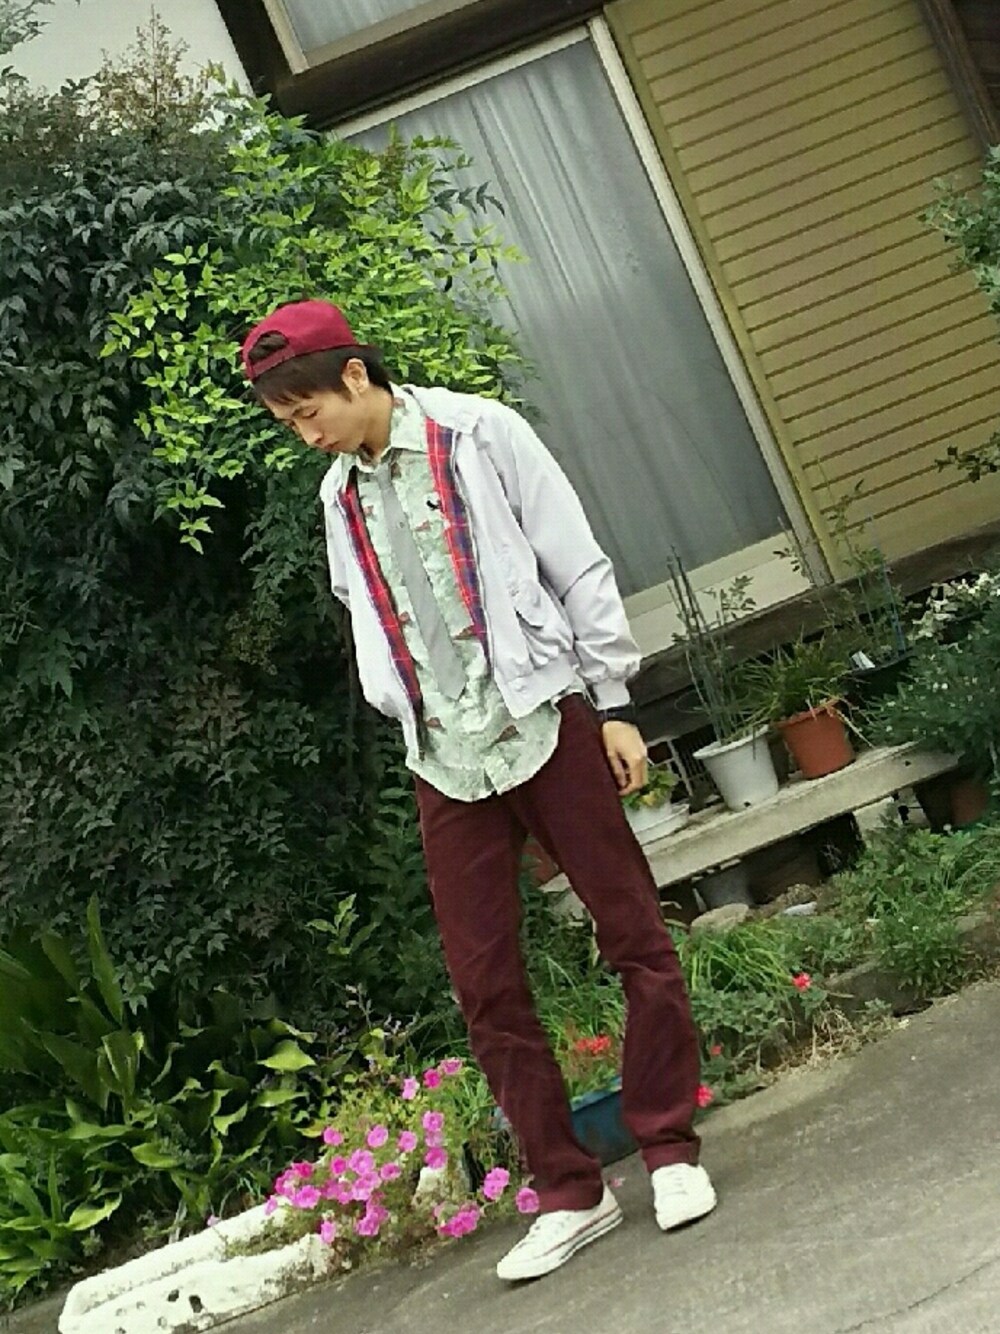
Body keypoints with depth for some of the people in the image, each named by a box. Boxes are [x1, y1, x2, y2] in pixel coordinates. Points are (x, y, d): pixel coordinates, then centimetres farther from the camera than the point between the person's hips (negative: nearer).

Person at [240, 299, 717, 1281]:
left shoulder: (480, 434, -2)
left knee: (635, 935, 2)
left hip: (545, 719, -4)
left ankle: (668, 1148, 18)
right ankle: (569, 1192, 14)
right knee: (485, 987, 3)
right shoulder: (339, 497, 11)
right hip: (445, 759, 4)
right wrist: (417, 729, 10)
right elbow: (375, 628, 15)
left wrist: (613, 703, -5)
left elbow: (578, 568, -3)